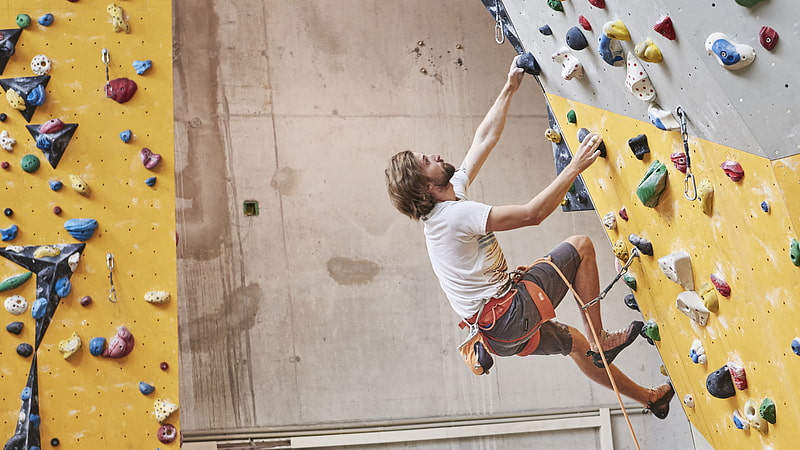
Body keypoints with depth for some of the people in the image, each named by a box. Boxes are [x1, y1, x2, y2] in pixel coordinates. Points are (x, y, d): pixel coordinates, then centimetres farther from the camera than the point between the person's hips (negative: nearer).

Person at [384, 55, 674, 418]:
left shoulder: (445, 201, 7)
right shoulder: (456, 214, -22)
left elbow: (485, 138, 13)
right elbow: (532, 213, -25)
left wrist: (509, 89, 15)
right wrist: (575, 167, -20)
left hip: (495, 330, 9)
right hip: (510, 315, -9)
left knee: (573, 342, 28)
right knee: (581, 245, 1)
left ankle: (649, 397, 43)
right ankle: (599, 340, 4)